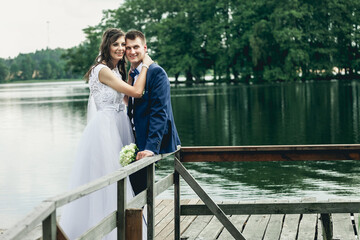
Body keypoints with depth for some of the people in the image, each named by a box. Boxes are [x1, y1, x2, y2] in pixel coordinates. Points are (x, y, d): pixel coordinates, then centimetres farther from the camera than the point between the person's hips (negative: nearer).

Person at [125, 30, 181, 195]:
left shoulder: (156, 72, -11)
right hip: (135, 143, 8)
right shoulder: (129, 75, 15)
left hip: (151, 144, -7)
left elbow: (159, 112, -19)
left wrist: (151, 147, -26)